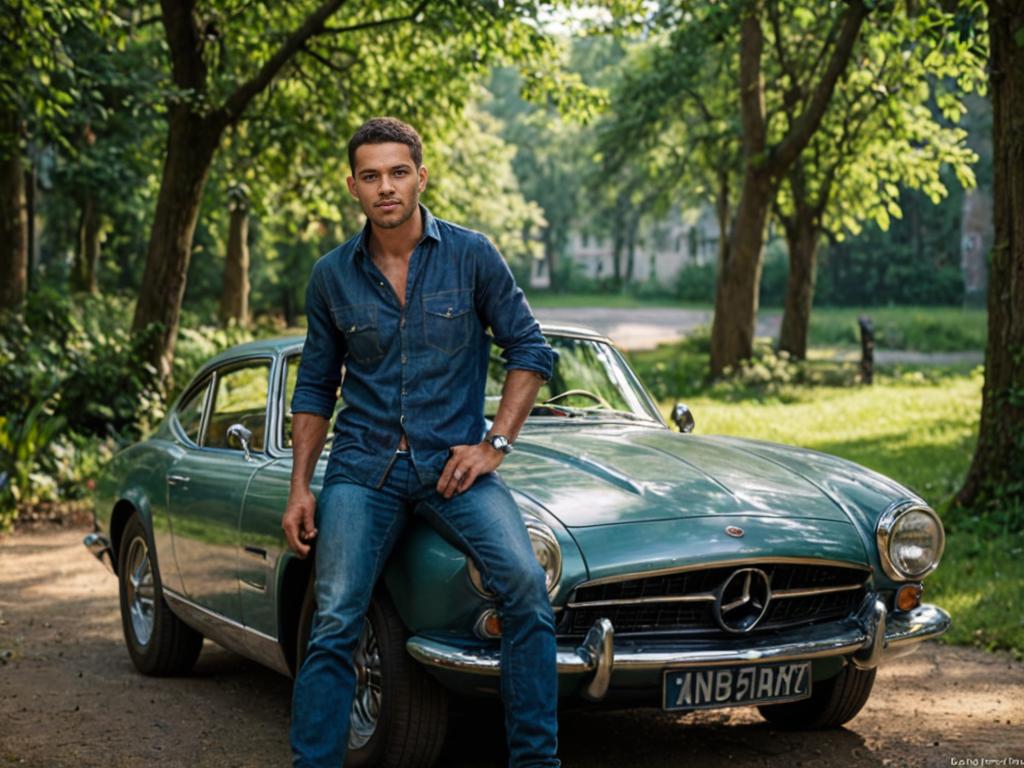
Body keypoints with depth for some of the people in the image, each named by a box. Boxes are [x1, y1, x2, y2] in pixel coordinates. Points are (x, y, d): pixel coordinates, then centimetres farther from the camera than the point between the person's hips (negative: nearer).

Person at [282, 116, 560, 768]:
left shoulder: (472, 255, -1)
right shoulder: (332, 276, 5)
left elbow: (531, 350, 3)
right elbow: (315, 388, 14)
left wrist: (495, 445, -6)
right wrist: (300, 489, 7)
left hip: (453, 462, -1)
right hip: (363, 465, 2)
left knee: (525, 582, -22)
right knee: (335, 622, -11)